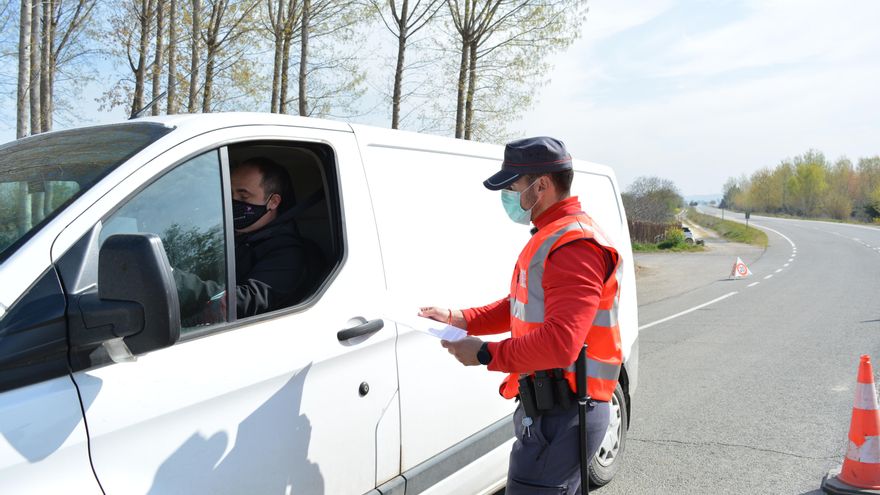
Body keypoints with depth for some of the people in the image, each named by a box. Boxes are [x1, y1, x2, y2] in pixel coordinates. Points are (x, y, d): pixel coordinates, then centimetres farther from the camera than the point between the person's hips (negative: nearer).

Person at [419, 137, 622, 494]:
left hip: (559, 417, -10)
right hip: (546, 409, 10)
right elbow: (521, 306, 22)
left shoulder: (574, 246, -20)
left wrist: (486, 354, -19)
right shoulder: (550, 236, 15)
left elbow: (560, 343, -29)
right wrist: (461, 319, 10)